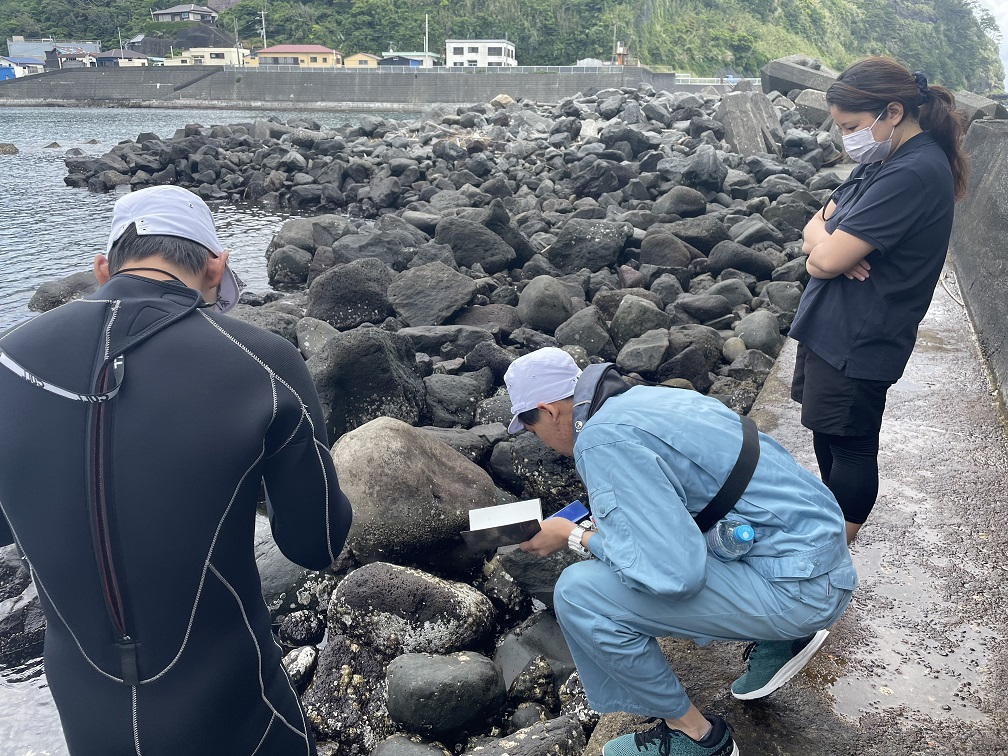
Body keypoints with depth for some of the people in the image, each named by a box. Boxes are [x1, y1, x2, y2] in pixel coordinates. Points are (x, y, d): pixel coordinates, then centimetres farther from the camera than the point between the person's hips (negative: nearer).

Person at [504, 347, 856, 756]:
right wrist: (605, 521, 22)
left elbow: (675, 571, -24)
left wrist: (575, 537, -9)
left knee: (579, 595, -13)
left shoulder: (601, 439, -18)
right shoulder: (647, 396, 9)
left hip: (800, 585, -9)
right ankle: (776, 639, 22)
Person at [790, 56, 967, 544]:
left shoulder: (914, 174, -23)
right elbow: (816, 227, 10)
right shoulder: (885, 160, 10)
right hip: (831, 324, 10)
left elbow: (827, 259, -25)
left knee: (849, 446, 4)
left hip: (857, 340, -9)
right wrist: (834, 247, -13)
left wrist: (825, 250, -2)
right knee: (826, 431, 20)